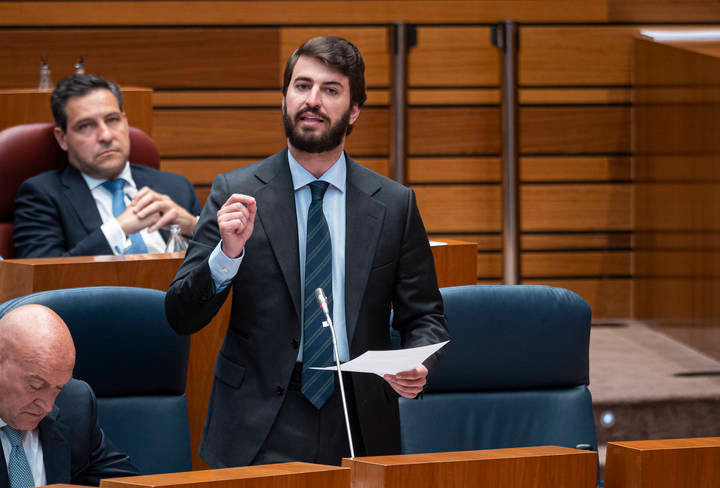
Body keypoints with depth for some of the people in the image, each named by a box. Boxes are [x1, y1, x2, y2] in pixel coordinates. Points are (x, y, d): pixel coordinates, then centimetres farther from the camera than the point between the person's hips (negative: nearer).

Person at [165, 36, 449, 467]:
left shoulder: (395, 204, 6)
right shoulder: (235, 194, 2)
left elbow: (423, 316, 11)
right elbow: (182, 317, -2)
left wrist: (417, 366, -11)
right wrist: (227, 254, -20)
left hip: (360, 429, 2)